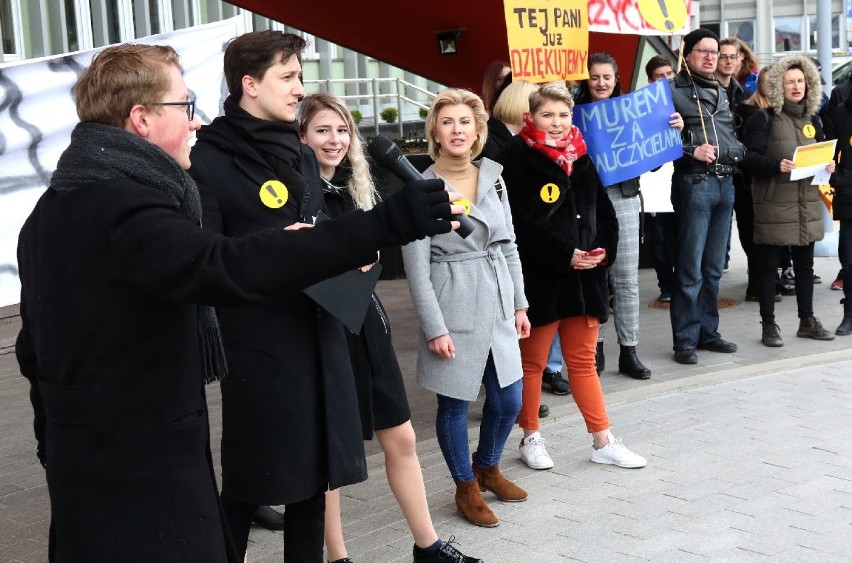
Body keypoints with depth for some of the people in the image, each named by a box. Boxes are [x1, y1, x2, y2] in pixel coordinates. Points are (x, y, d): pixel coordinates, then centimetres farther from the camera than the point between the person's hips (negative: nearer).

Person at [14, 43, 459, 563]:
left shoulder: (51, 213, 11)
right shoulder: (121, 207, -21)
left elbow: (36, 350, 17)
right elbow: (231, 268, -38)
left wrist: (57, 448, 26)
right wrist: (386, 225, -41)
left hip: (88, 460, 10)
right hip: (144, 473, -10)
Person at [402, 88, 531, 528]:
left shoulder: (493, 177, 6)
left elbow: (508, 246, 13)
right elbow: (416, 268, -10)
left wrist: (519, 304, 11)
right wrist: (435, 329, -13)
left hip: (497, 305, 5)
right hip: (453, 309, -5)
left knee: (508, 400, 12)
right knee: (454, 404, 7)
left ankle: (488, 467, 39)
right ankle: (466, 488, 28)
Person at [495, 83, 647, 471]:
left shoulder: (583, 157, 10)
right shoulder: (517, 159, -10)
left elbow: (604, 212, 13)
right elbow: (519, 223, -17)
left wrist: (604, 249, -5)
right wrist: (563, 254, -19)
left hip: (585, 276, 6)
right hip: (539, 278, -6)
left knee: (583, 362, 14)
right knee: (532, 362, 9)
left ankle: (603, 442, 20)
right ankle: (531, 439, 23)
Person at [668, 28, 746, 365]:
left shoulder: (722, 92, 19)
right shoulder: (673, 90, -3)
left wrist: (739, 152, 6)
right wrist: (691, 151, -21)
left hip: (725, 183, 7)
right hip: (693, 183, -7)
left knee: (713, 267, 12)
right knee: (690, 268, -4)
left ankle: (707, 332, 21)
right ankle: (684, 340, 3)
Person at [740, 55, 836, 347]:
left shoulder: (812, 119, 15)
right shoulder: (763, 118, -5)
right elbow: (750, 159, -12)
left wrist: (827, 165, 1)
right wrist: (776, 165, -27)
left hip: (807, 204, 6)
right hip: (774, 204, -6)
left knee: (805, 264, 12)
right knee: (768, 265, 0)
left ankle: (807, 320, 23)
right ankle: (769, 325, 7)